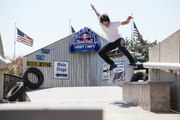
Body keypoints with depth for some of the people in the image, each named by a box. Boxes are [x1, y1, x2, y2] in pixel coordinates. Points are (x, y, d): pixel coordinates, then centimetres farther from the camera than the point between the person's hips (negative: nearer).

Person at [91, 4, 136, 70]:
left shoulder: (114, 24, -21)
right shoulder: (101, 24, -10)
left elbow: (125, 22, -19)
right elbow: (98, 15, 10)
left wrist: (128, 19, -41)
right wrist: (94, 9, 24)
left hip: (118, 39, -6)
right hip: (111, 43, 6)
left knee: (121, 47, -39)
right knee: (100, 52, -4)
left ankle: (132, 62, -41)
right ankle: (112, 64, 3)